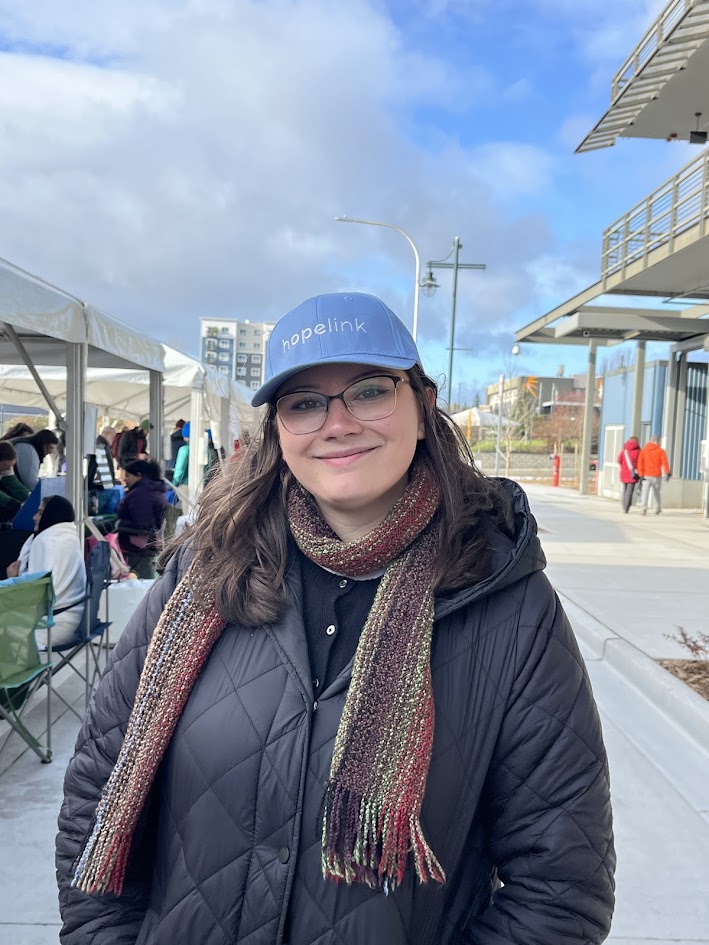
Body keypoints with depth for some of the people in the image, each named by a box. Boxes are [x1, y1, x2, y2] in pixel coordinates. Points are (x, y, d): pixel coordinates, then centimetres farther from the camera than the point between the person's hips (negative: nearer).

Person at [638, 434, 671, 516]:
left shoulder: (643, 450, 7)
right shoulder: (660, 451, 2)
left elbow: (640, 463, 0)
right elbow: (665, 462, -8)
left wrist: (641, 474, -1)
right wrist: (667, 473, -11)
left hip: (646, 475, 0)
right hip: (656, 476, 0)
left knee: (645, 492, -5)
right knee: (656, 493, 15)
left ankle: (644, 508, -22)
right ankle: (658, 508, 19)